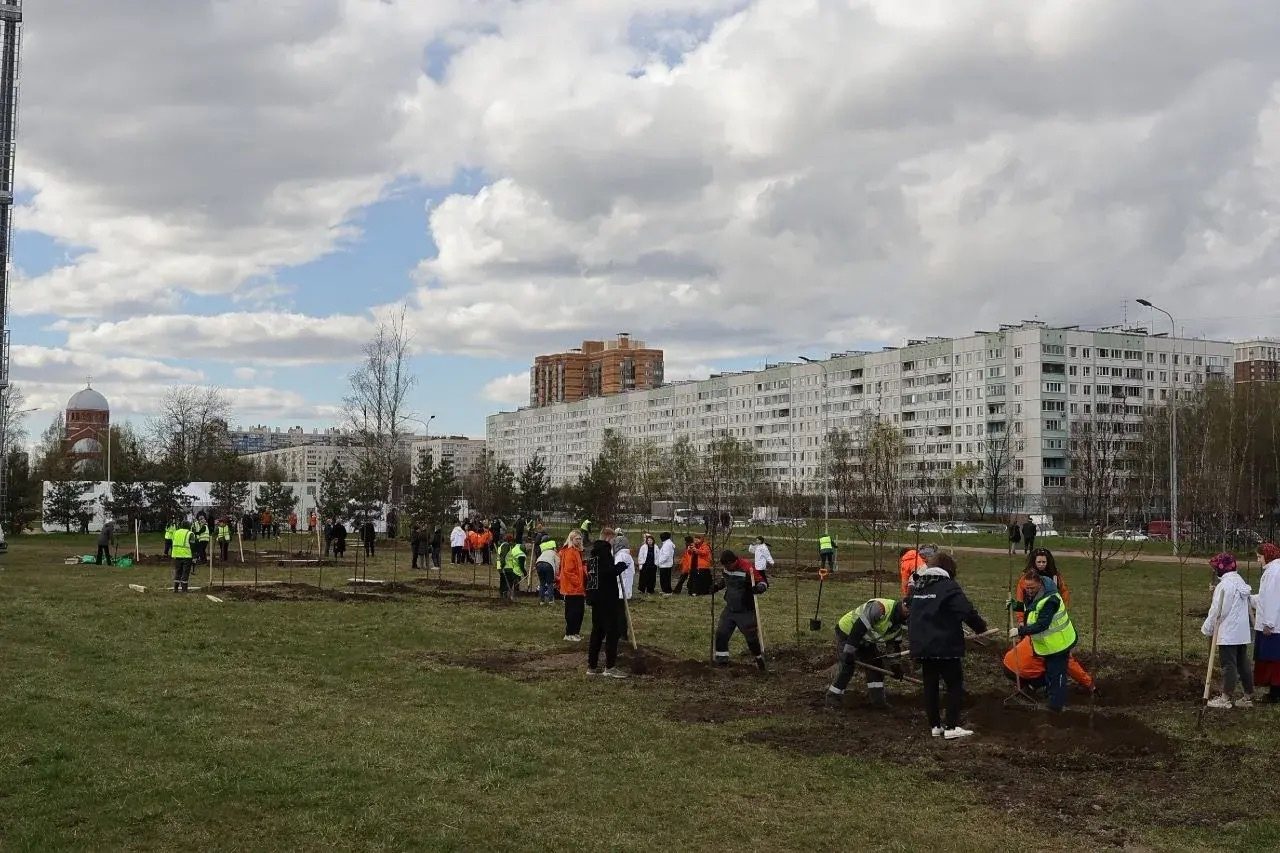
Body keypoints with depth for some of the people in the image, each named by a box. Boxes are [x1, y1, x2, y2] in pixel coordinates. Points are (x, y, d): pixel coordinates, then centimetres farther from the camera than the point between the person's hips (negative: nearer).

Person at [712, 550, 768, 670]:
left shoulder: (748, 568, -22)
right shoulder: (726, 568, -1)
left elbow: (764, 581, -16)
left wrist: (759, 588, -37)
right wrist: (717, 585, 7)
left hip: (745, 611, -6)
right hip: (730, 609, 6)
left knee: (752, 637, -2)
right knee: (721, 633, 4)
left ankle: (760, 659, 18)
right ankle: (721, 659, 17)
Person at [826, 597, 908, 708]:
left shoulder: (898, 621, -5)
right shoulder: (880, 608, -36)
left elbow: (895, 643, 10)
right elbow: (859, 627, -37)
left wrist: (896, 664, 10)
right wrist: (849, 652, -34)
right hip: (846, 632, -9)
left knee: (876, 663, 3)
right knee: (847, 666, -11)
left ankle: (877, 698, 12)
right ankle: (833, 696, 4)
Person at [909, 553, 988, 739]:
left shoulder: (917, 586, 12)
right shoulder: (949, 586, -10)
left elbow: (909, 612, 23)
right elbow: (967, 611, -16)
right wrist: (981, 628, 0)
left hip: (921, 646, 6)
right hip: (945, 646, -6)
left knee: (930, 685, 12)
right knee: (955, 684, 3)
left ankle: (935, 725, 15)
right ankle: (952, 727, -3)